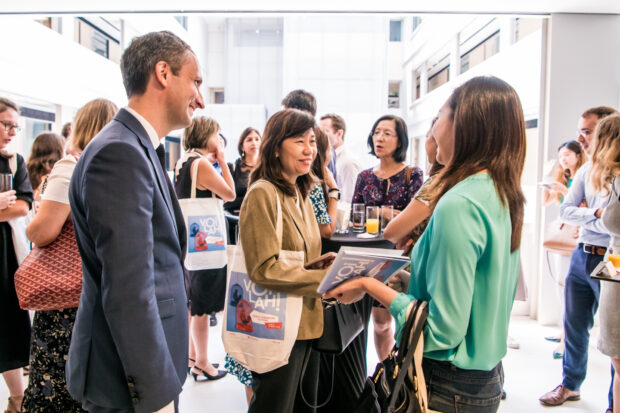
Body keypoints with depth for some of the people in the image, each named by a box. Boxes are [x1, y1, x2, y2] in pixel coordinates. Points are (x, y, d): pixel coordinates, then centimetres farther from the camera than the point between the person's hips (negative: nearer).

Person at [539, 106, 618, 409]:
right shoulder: (586, 170, 8)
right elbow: (565, 211, 4)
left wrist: (586, 214, -11)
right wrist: (595, 215, -11)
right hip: (582, 256, 7)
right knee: (574, 325, 17)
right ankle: (570, 385, 36)